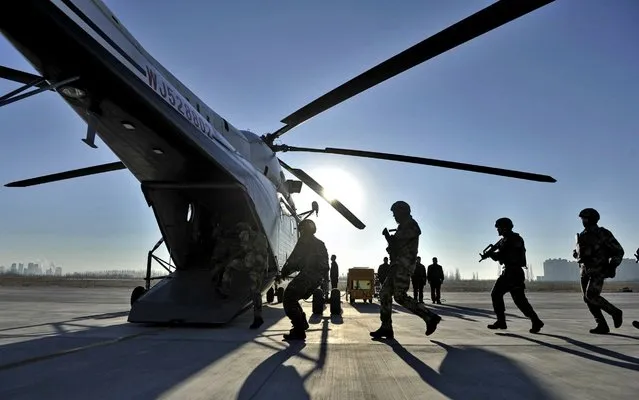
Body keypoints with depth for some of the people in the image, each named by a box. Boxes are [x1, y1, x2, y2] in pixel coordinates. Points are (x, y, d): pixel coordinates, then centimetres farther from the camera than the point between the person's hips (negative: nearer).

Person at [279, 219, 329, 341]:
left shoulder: (304, 240, -1)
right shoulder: (320, 244, 24)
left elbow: (294, 258, -8)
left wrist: (284, 272, 1)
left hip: (308, 275, -9)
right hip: (318, 276, 9)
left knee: (288, 299, -4)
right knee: (292, 297, 21)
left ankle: (299, 332, -8)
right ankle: (302, 323, 19)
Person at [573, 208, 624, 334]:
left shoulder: (603, 234, -5)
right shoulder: (582, 235, 13)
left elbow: (619, 251, -3)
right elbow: (578, 253, 23)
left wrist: (612, 266, -16)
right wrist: (577, 254, -2)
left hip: (599, 271, -7)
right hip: (585, 271, 7)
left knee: (591, 296, -19)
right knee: (588, 299, 1)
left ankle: (615, 312, 2)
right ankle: (602, 326, 9)